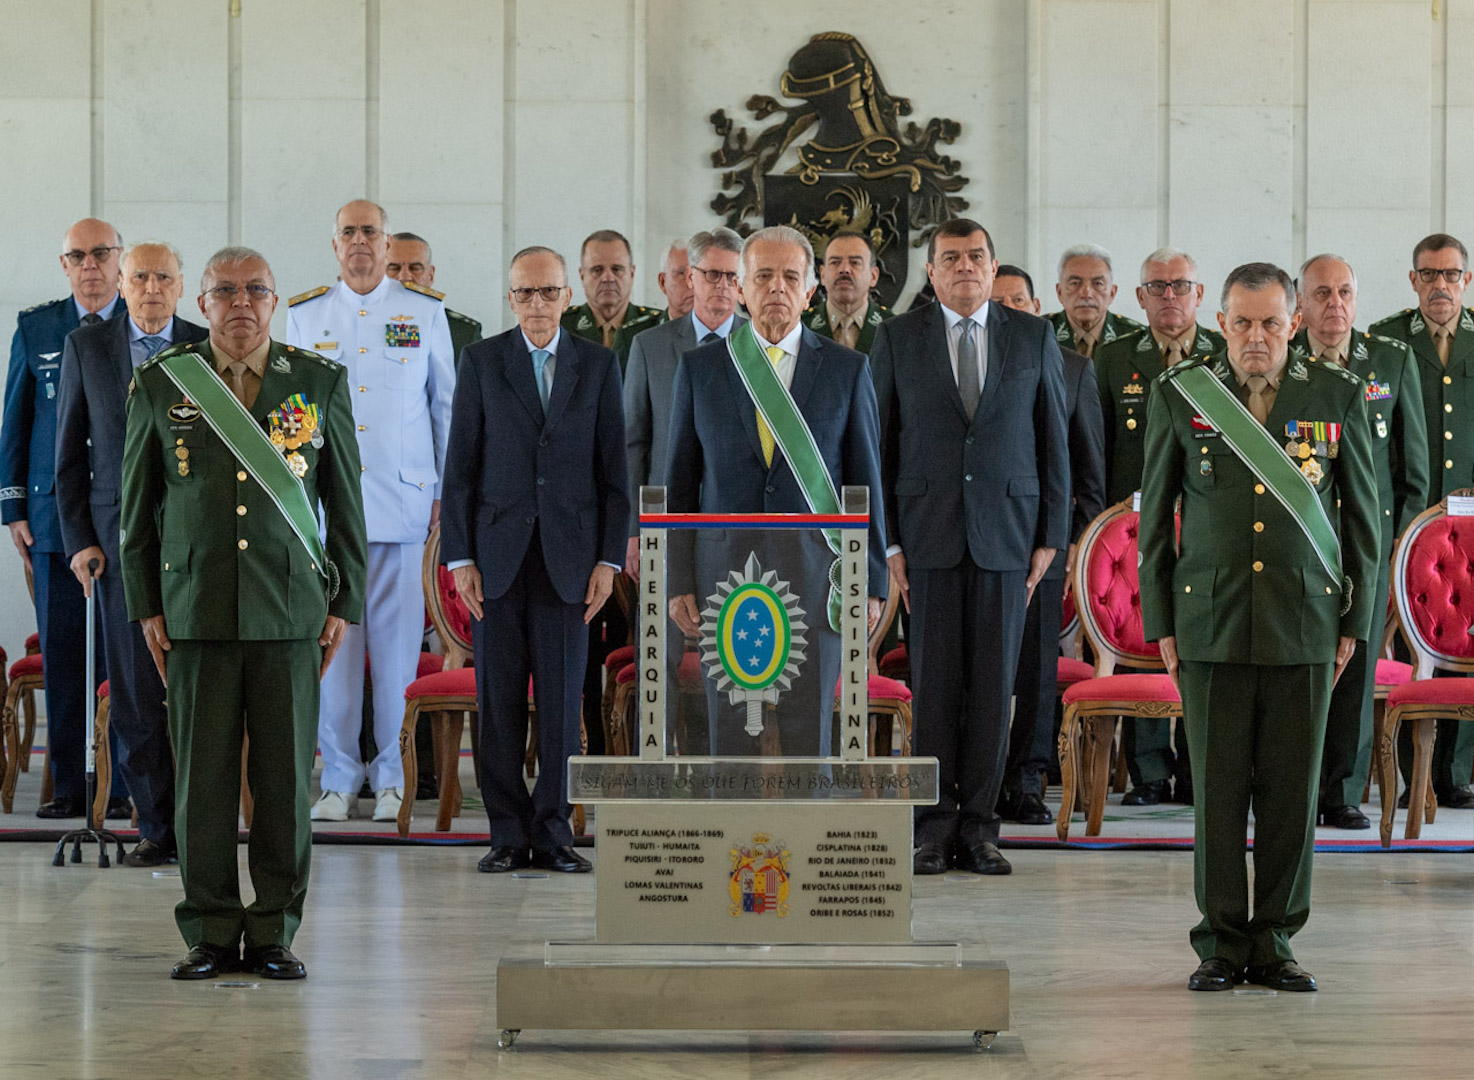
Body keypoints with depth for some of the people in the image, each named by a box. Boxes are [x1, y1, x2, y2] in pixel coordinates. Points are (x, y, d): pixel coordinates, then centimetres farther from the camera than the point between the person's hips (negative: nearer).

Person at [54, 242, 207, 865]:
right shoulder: (85, 348, 8)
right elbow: (69, 453, 9)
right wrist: (79, 539, 0)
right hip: (121, 538, 1)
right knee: (135, 691, 0)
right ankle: (156, 826, 9)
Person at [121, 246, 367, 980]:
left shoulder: (321, 383, 7)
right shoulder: (159, 385, 6)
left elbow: (345, 502, 10)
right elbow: (136, 506, 10)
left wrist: (345, 604, 5)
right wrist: (144, 608, 5)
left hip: (291, 611, 0)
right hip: (195, 610, 0)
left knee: (286, 777, 0)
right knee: (202, 777, 0)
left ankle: (275, 933, 10)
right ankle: (210, 934, 10)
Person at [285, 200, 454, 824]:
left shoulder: (425, 313, 7)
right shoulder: (303, 315, 10)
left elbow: (446, 404, 10)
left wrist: (447, 491, 6)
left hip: (402, 501, -1)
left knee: (397, 640, -2)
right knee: (331, 639, -1)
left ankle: (391, 778, 6)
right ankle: (339, 778, 7)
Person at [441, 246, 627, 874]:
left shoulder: (598, 365, 8)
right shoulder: (482, 361, 6)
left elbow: (613, 469, 7)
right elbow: (460, 465, 4)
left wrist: (609, 559, -1)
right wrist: (459, 557, -3)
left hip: (568, 556, 0)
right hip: (497, 553, 0)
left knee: (562, 699, 1)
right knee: (499, 699, 1)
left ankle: (553, 834, 9)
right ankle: (508, 835, 8)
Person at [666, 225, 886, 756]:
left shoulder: (847, 370, 5)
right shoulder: (700, 368, 6)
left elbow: (866, 482, 5)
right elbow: (679, 483, 7)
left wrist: (872, 582, 0)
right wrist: (678, 581, 1)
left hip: (815, 574, -1)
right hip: (725, 570, 1)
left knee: (809, 731, 0)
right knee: (730, 730, 3)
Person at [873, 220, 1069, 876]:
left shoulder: (1034, 339, 8)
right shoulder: (897, 340, 5)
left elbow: (1054, 442, 9)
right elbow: (878, 445, 5)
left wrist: (1051, 536, 3)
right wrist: (886, 540, -2)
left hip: (1006, 533, 1)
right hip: (928, 534, -1)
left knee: (994, 681, 1)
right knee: (933, 681, -1)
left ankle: (978, 826, 8)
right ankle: (936, 825, 7)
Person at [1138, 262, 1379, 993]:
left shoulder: (1337, 397, 4)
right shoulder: (1179, 395, 3)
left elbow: (1361, 514, 9)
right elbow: (1155, 514, 7)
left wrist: (1355, 620, 5)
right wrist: (1158, 623, 4)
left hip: (1303, 624, 1)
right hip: (1211, 623, 0)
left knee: (1291, 789, 2)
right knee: (1218, 788, 1)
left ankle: (1275, 941, 12)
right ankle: (1223, 942, 10)